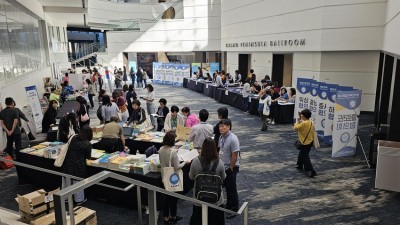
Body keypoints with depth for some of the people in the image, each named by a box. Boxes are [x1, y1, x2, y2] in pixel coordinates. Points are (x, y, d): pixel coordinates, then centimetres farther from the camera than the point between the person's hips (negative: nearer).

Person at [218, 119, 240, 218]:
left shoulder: (233, 139, -23)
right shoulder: (221, 136, 2)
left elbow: (234, 155, -21)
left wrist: (231, 168, -16)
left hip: (230, 168, -7)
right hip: (223, 166, 8)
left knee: (232, 189, 5)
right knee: (226, 187, 20)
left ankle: (234, 209, 20)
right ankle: (228, 205, 37)